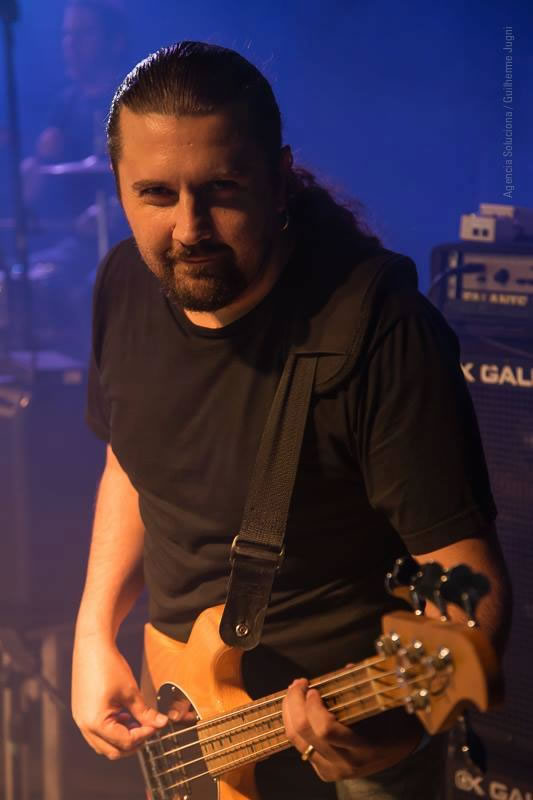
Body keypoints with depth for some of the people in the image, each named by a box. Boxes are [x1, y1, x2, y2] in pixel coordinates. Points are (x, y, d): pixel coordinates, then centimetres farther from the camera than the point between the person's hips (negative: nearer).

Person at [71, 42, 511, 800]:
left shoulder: (385, 332, -28)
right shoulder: (124, 285, -8)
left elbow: (467, 575, -25)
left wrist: (406, 717, -43)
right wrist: (95, 632, 2)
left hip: (351, 734, -5)